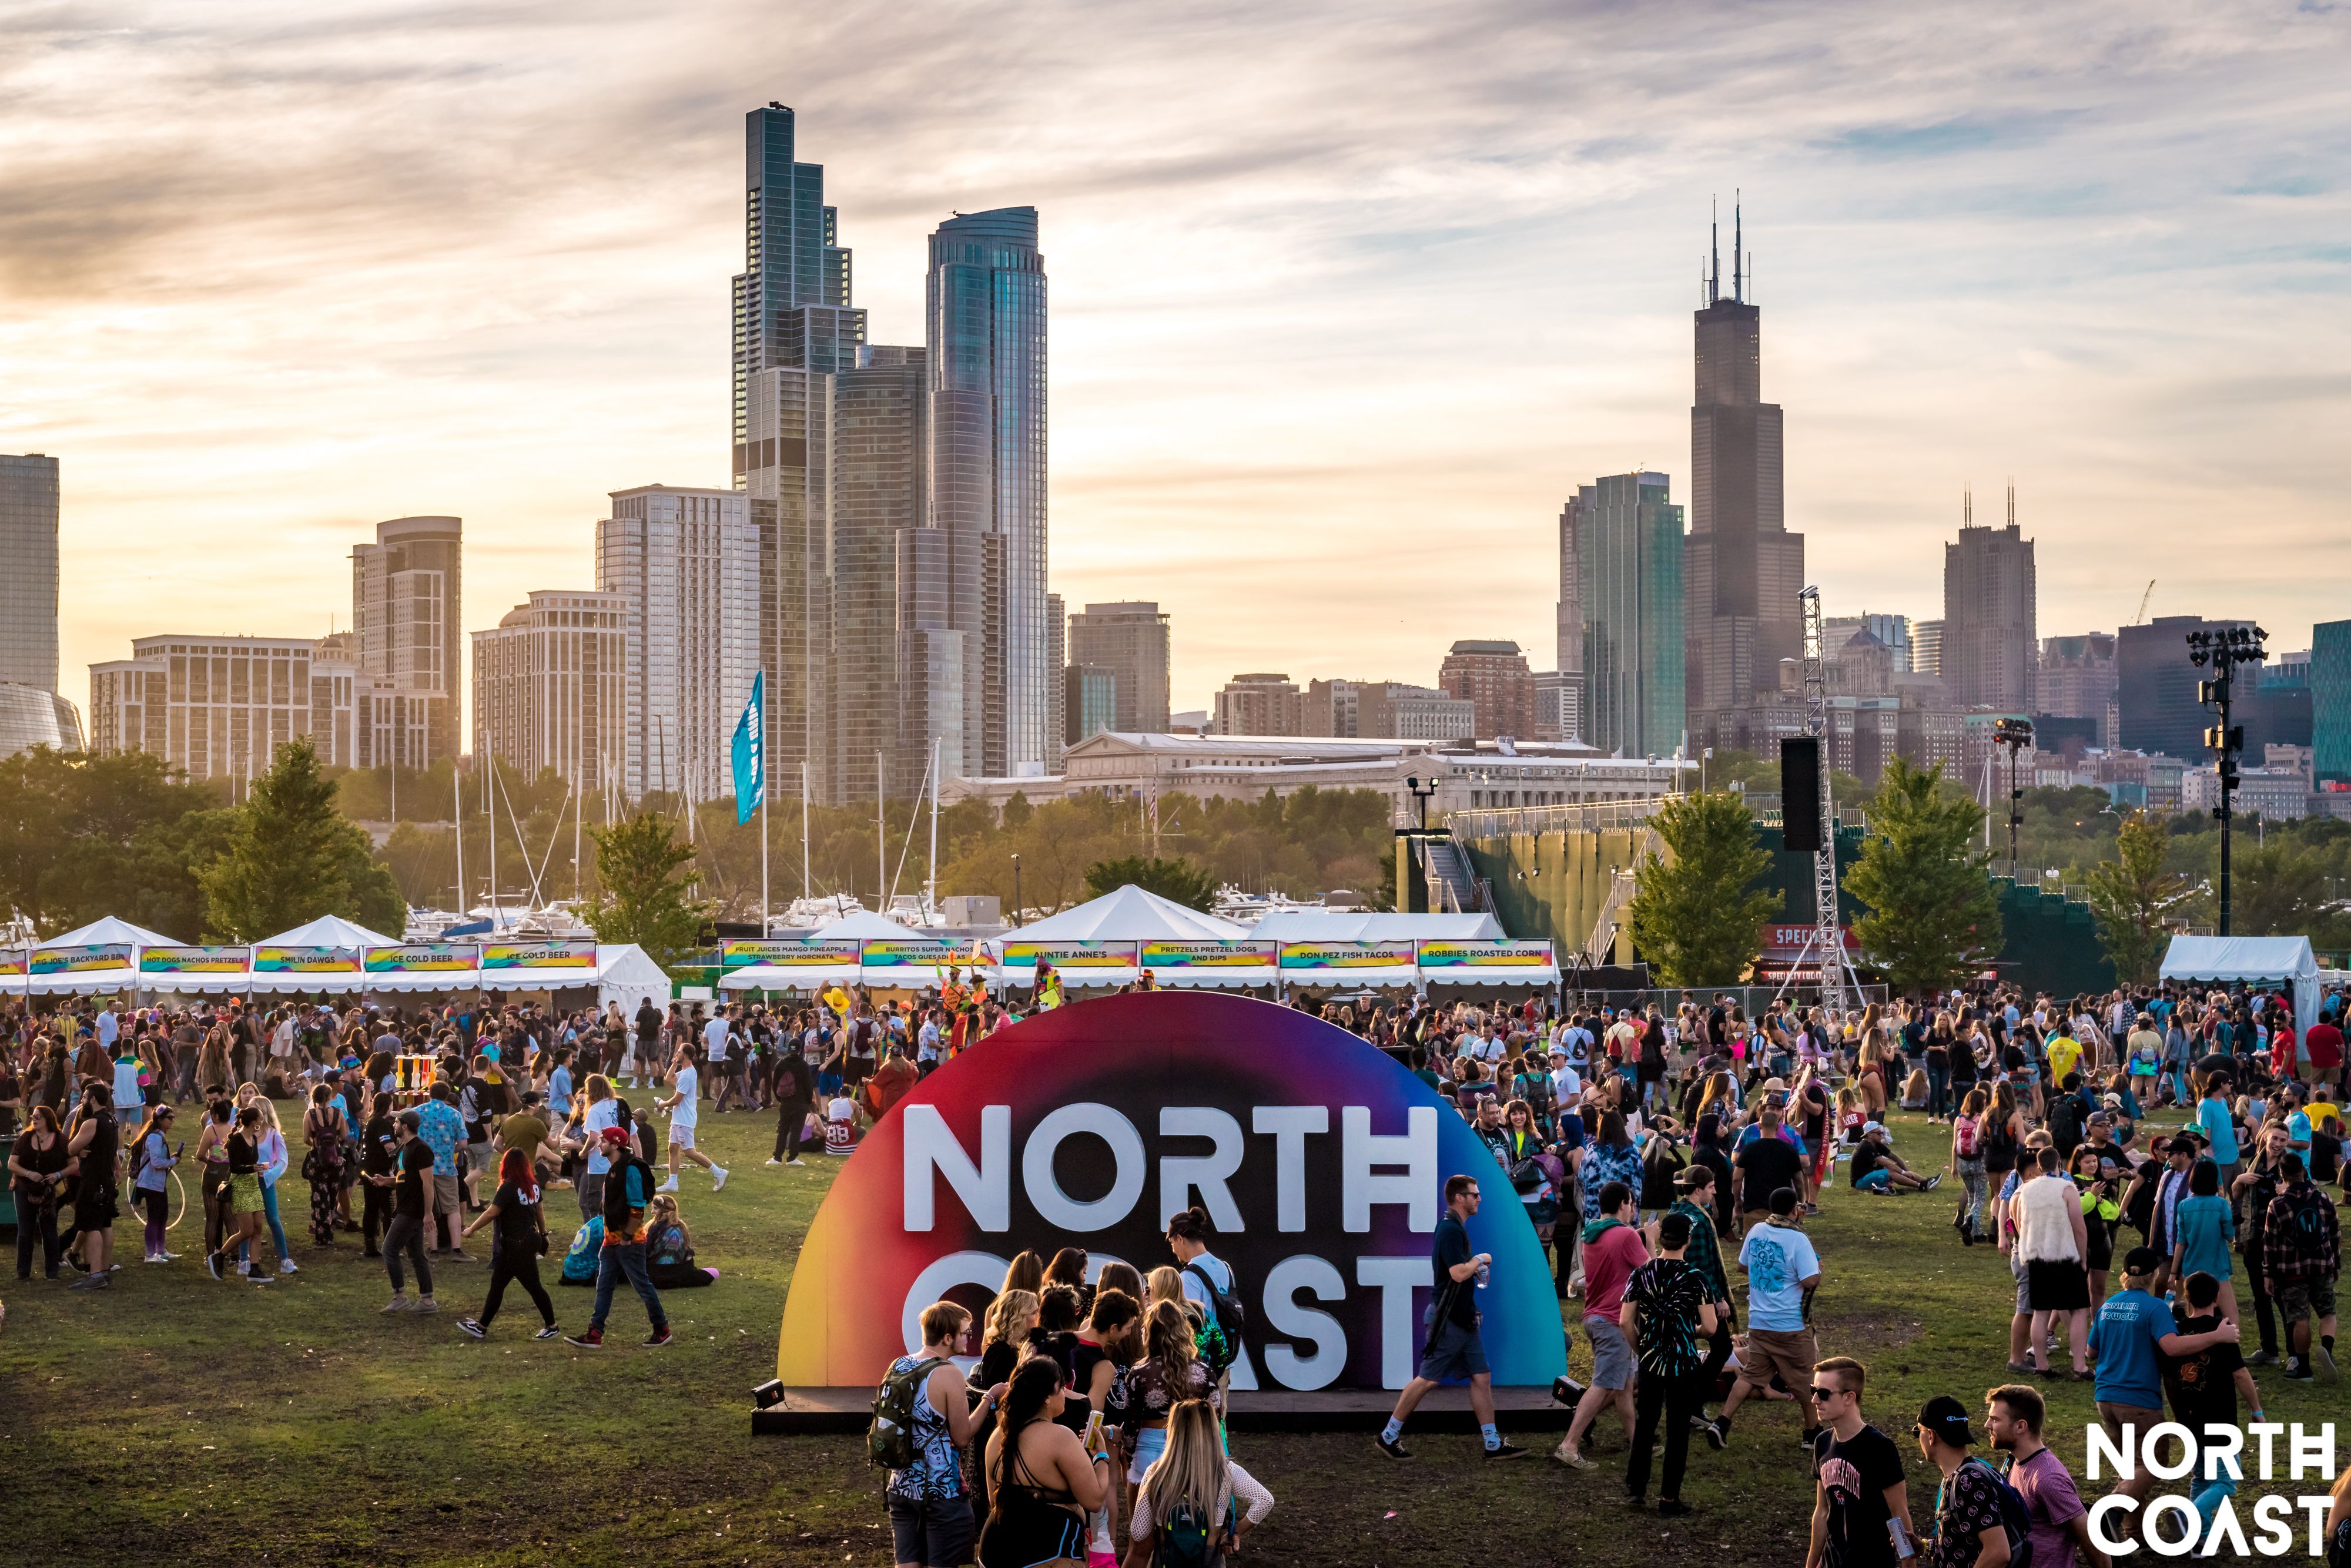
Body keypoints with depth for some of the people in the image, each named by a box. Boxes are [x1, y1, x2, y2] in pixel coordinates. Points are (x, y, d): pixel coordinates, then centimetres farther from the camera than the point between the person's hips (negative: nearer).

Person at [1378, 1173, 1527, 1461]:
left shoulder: (1456, 1228, 15)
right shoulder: (1450, 1230, -17)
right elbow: (1458, 1273, -26)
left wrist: (1475, 1267, 13)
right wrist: (1480, 1260, -9)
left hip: (1464, 1319, 10)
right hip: (1448, 1319, -10)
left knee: (1482, 1377, 7)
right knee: (1427, 1379, -4)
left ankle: (1494, 1444, 8)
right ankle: (1389, 1437, 5)